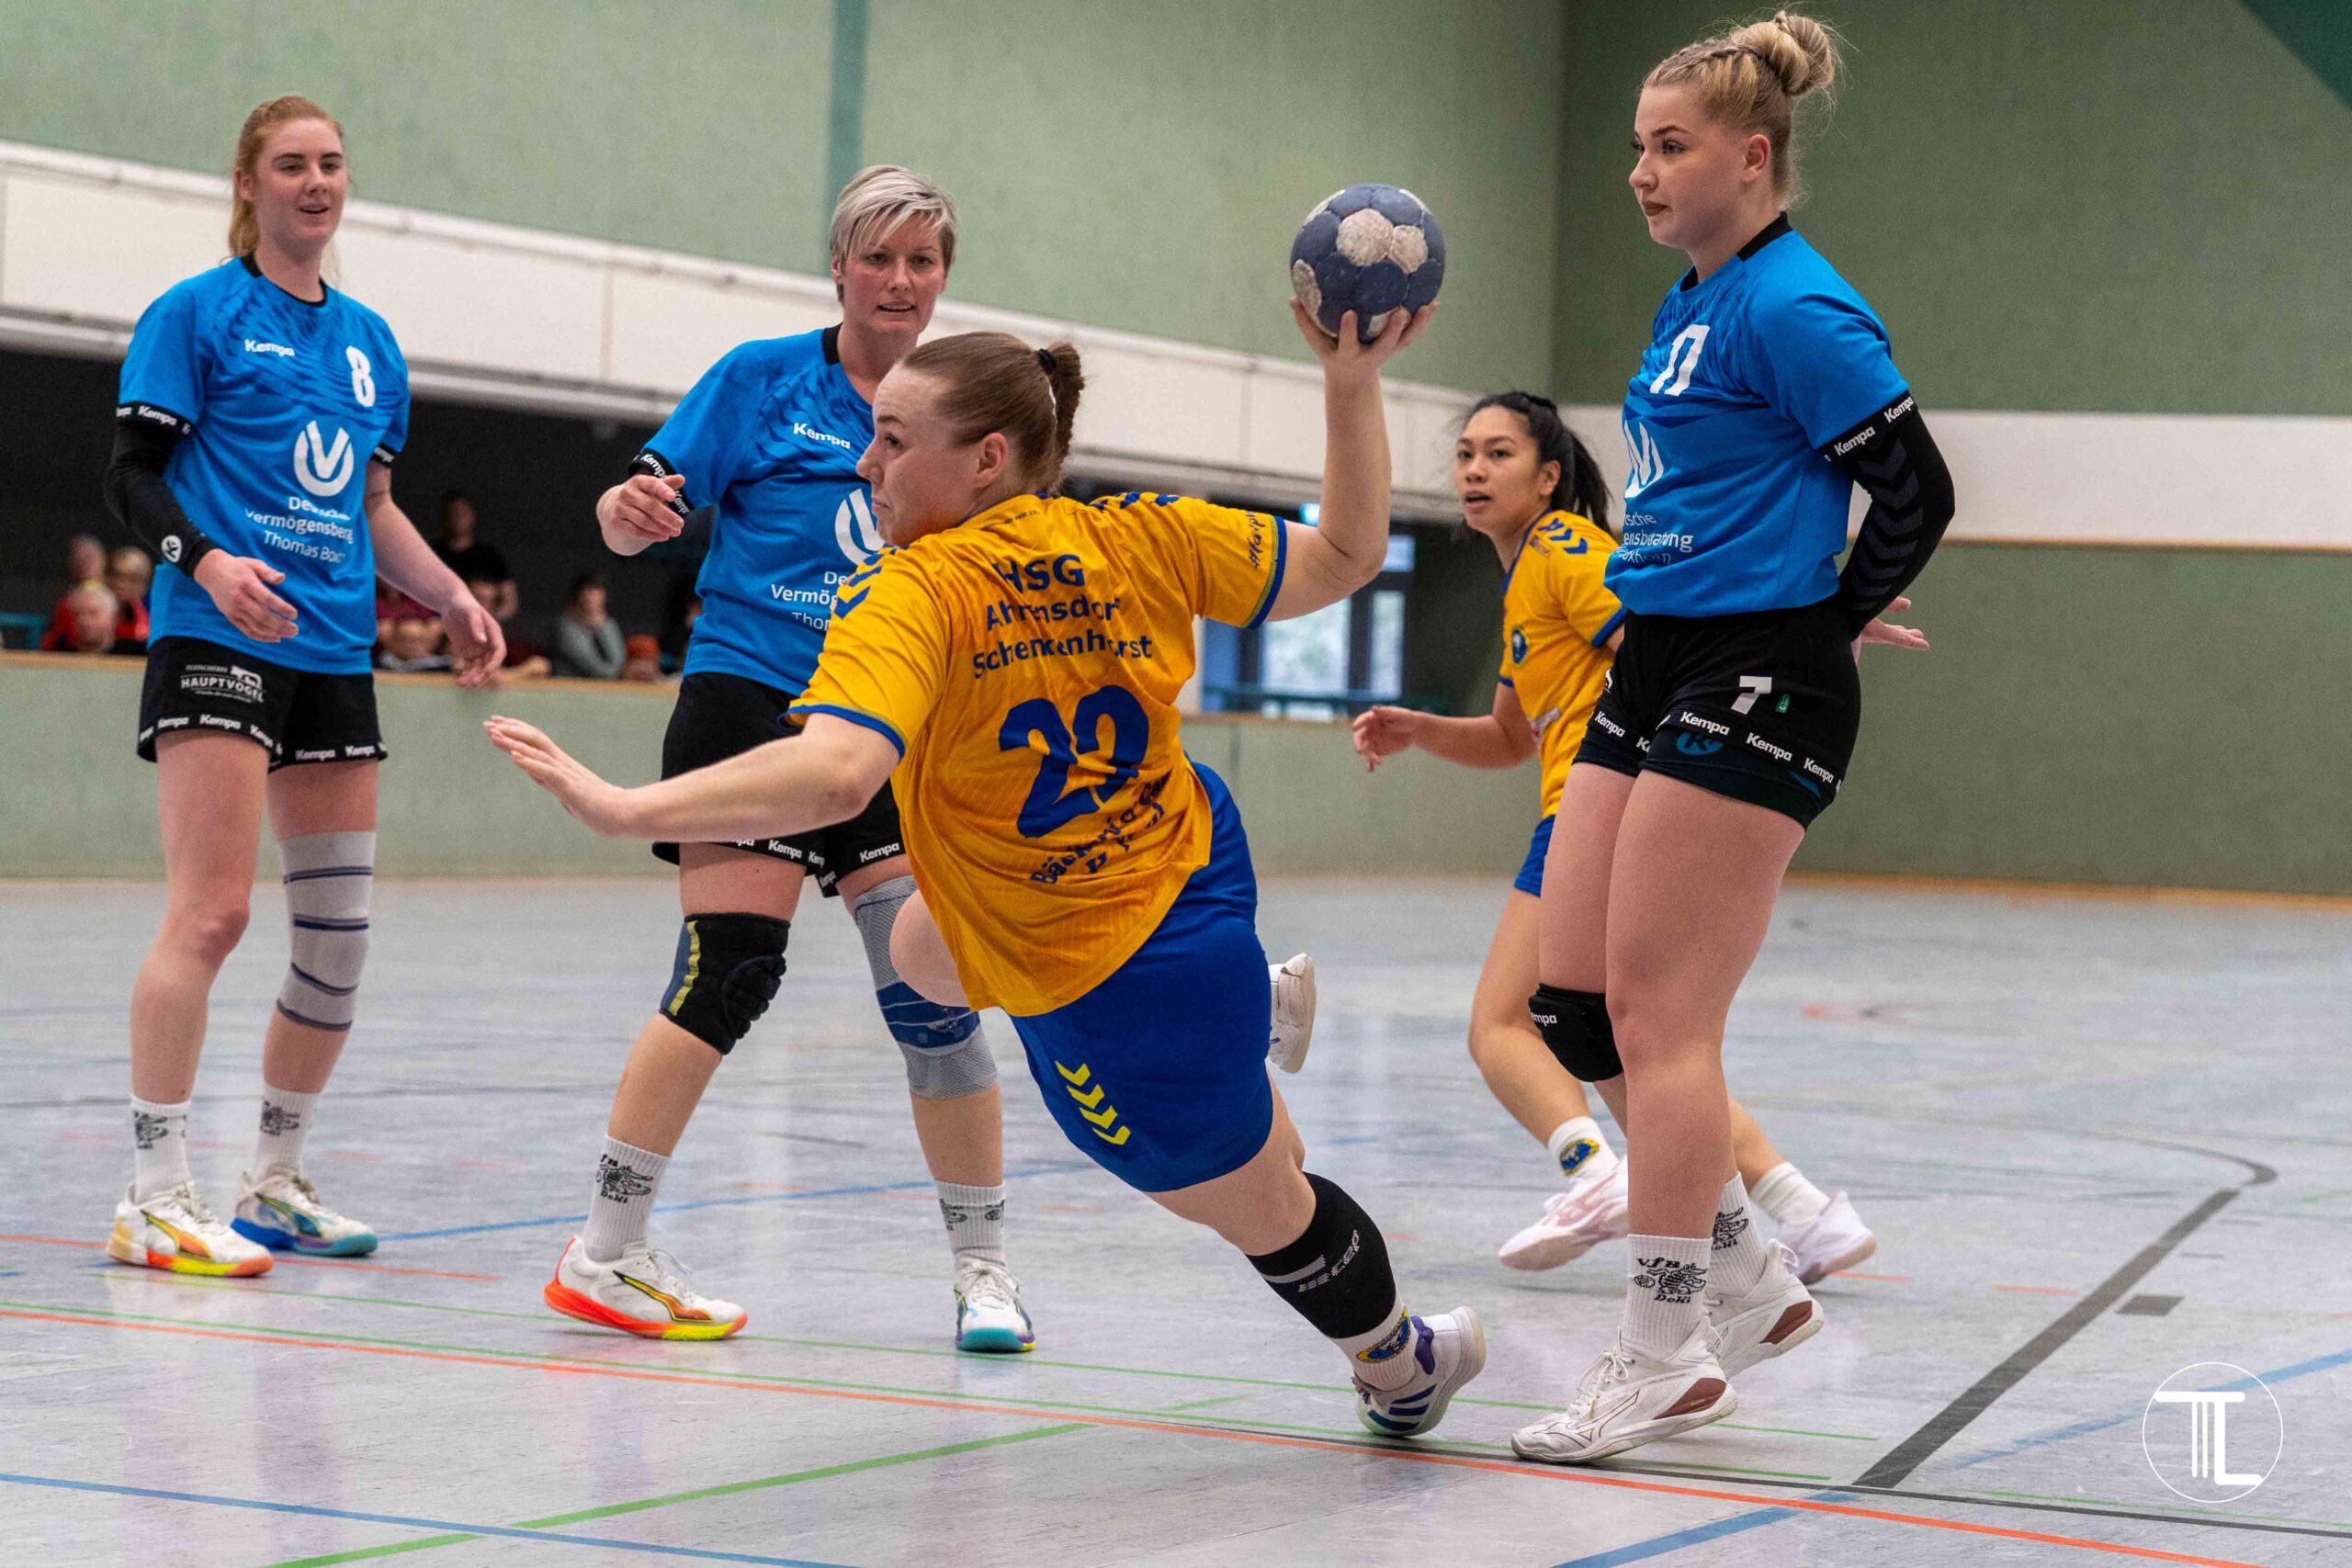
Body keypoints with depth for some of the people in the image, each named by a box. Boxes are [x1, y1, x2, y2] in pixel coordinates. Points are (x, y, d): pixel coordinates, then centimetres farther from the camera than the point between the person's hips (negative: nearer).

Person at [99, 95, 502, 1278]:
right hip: (217, 644, -7)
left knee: (339, 933, 6)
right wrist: (207, 563, -22)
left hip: (334, 657, 7)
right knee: (210, 912, -15)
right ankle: (153, 1196, -12)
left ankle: (276, 1182, 20)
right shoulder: (197, 312, -1)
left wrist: (452, 600, 13)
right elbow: (133, 476, -5)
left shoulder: (367, 339, 18)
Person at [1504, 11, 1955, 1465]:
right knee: (1570, 1003, 8)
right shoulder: (1695, 304, 15)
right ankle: (1752, 1281, 20)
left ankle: (1664, 1359, 0)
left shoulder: (1795, 308, -13)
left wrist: (1830, 622, -2)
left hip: (1752, 688, -10)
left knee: (1658, 1014, -8)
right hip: (1655, 670, 10)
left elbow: (1918, 490, -13)